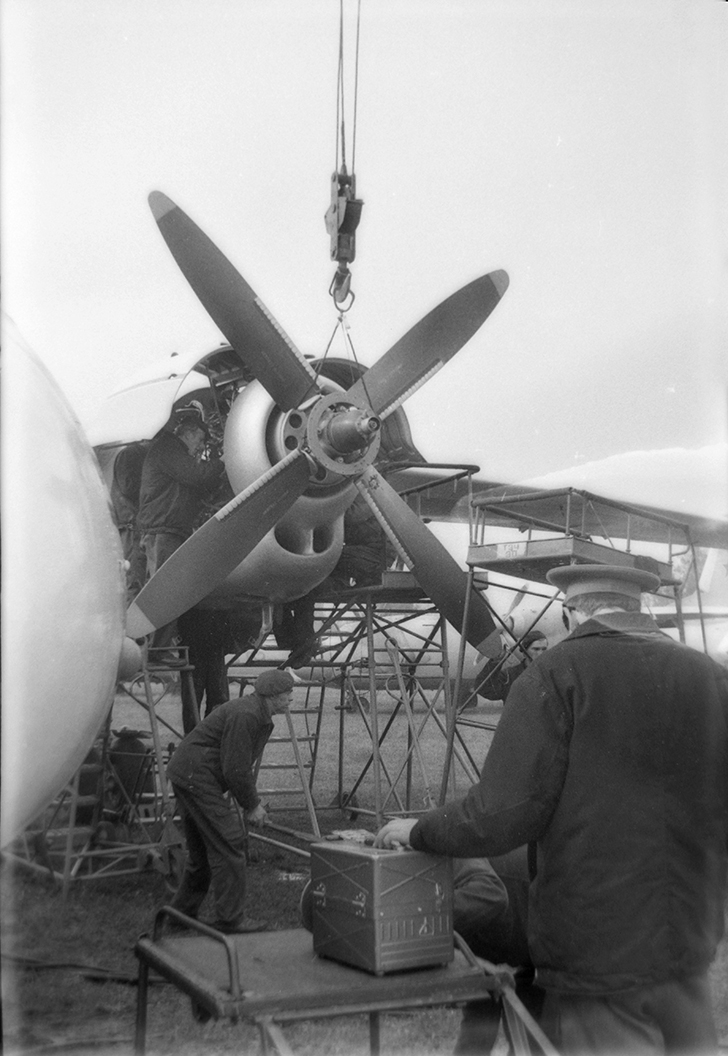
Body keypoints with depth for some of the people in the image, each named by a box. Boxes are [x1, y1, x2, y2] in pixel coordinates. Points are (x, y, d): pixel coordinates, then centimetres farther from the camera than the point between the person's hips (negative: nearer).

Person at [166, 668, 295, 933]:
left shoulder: (261, 717, 13)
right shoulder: (244, 715, -21)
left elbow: (244, 766, 18)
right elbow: (234, 769, -22)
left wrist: (252, 802, 9)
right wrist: (252, 805, -10)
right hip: (197, 777, -11)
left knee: (202, 848, 18)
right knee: (228, 844, -8)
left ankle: (182, 911, 28)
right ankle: (231, 919, -1)